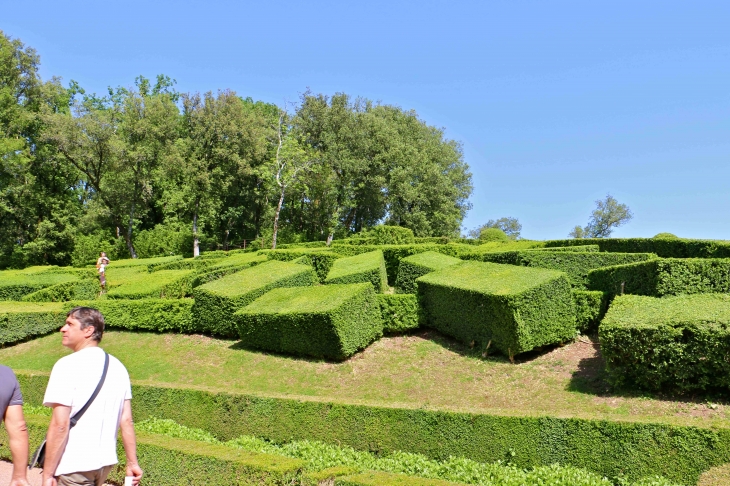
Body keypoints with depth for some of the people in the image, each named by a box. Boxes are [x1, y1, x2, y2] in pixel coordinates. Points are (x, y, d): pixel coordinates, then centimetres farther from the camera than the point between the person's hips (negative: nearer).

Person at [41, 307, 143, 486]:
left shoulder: (68, 365, -13)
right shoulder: (117, 366, 5)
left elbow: (60, 425, -18)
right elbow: (126, 420, 4)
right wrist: (132, 463, 9)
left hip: (73, 465, -6)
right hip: (105, 462, 6)